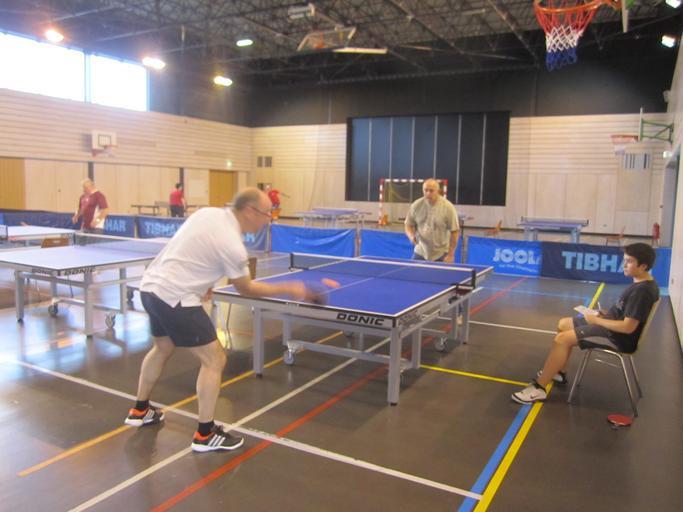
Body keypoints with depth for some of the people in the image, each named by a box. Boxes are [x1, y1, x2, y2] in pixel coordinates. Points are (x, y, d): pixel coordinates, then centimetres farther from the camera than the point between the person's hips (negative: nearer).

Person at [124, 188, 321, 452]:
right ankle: (205, 435, 8)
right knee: (214, 360, 0)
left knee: (162, 348, 30)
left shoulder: (208, 212, 3)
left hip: (150, 285, 10)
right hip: (174, 298, -9)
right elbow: (246, 288, -4)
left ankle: (140, 410, 46)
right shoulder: (232, 246, -19)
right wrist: (288, 289, 2)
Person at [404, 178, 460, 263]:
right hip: (420, 253, 3)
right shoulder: (416, 205, -2)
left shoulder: (448, 207, -11)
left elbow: (454, 231, -8)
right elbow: (408, 225, 8)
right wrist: (411, 236, -14)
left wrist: (450, 255, -10)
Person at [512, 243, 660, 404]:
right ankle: (560, 373, 22)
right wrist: (606, 314, 2)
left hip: (619, 336, -11)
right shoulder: (641, 283, 6)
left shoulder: (642, 290, -25)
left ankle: (538, 388, -12)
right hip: (612, 325, 11)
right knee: (563, 324, 14)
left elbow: (628, 327, -27)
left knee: (562, 339, -18)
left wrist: (596, 320, -17)